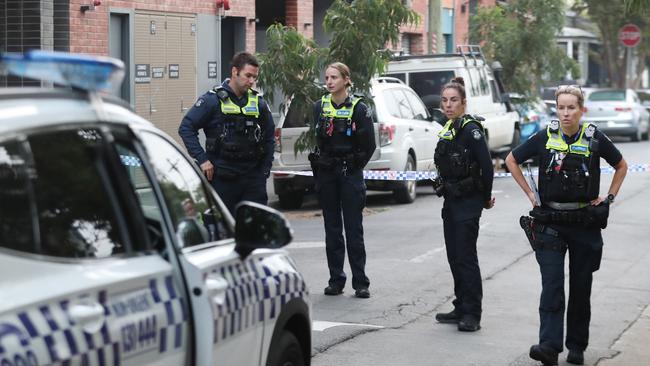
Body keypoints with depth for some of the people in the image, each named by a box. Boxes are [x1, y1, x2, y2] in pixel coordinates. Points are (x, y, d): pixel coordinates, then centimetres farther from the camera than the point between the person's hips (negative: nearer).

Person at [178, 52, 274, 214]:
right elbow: (186, 128, -4)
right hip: (222, 178, -3)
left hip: (253, 177, 3)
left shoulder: (259, 103, 10)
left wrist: (265, 169, 10)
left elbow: (269, 137, 20)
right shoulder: (213, 100, -4)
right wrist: (202, 159, -11)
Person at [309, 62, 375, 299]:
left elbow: (369, 145, -2)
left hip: (350, 174, -3)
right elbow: (317, 139, 10)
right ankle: (336, 281, 13)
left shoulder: (358, 108, -4)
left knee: (354, 229, -3)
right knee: (332, 229, 7)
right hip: (326, 174, 3)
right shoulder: (320, 107, 6)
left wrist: (354, 166, -1)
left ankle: (360, 283, 2)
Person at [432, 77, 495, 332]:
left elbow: (487, 166, -18)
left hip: (468, 202, -9)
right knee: (454, 256, 12)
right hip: (451, 201, 9)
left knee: (466, 257, -8)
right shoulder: (448, 129, 12)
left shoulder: (471, 129, -15)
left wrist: (486, 197, -9)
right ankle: (461, 309, 21)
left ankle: (472, 315, -5)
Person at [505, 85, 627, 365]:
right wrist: (530, 193, 5)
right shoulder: (545, 138, -2)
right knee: (552, 285, -10)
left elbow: (621, 166, 14)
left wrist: (609, 198, 6)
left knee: (580, 287, 8)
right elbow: (512, 160, 11)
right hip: (550, 223, -1)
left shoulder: (595, 139, -2)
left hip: (585, 223, 1)